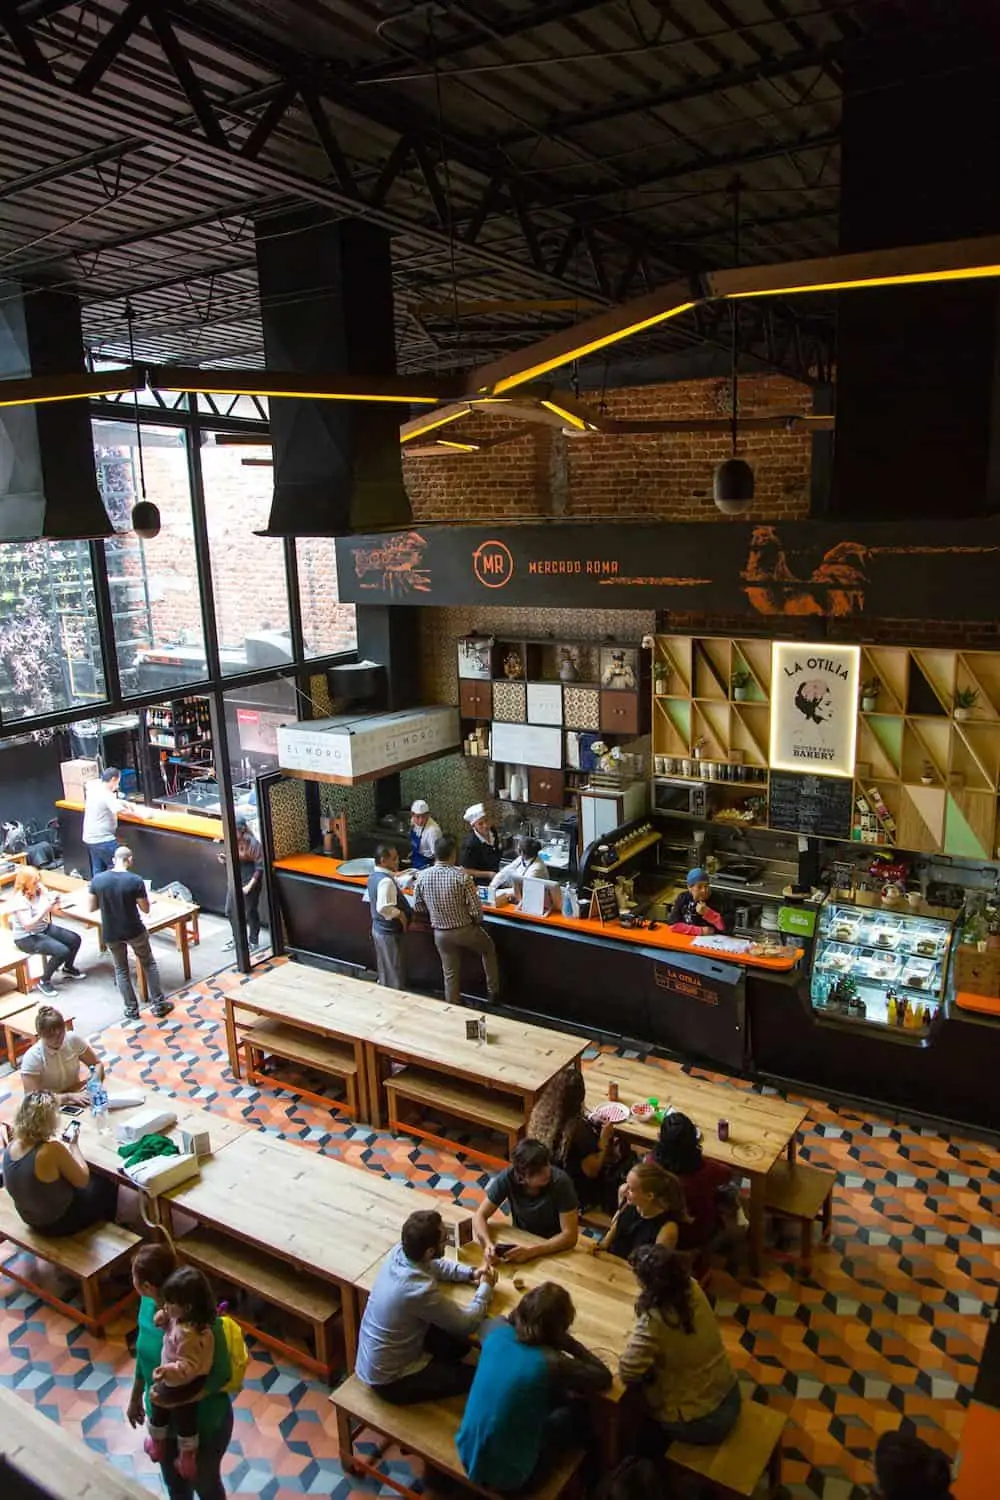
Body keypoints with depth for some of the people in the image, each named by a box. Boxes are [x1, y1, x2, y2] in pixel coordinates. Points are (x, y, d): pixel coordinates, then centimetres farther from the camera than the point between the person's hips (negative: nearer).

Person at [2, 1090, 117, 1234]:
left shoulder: (12, 1146, -13)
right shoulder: (52, 1150, -34)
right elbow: (83, 1180, -19)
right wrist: (73, 1144, -7)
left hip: (31, 1218, 7)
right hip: (57, 1222, -7)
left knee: (94, 1180, 26)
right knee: (107, 1185, 20)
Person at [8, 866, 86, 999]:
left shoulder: (40, 889, -7)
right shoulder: (19, 900, -25)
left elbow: (53, 909, 2)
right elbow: (28, 925, -31)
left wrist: (55, 901, -20)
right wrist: (45, 910, -37)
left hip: (45, 928, 8)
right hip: (26, 938, -7)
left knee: (75, 939, 2)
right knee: (62, 951, -23)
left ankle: (68, 968, 30)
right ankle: (44, 982, -2)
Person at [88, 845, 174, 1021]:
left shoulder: (97, 880, -10)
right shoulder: (135, 881, -18)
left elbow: (91, 907, -1)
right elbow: (146, 909, -8)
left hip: (110, 934, 2)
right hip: (134, 931, -2)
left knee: (121, 970, 20)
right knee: (149, 965, 17)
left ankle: (131, 1009, 23)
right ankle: (159, 1005, 21)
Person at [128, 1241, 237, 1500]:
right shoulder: (149, 1303, -15)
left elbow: (222, 1375, -26)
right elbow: (144, 1352, 4)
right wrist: (135, 1397, 15)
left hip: (204, 1423, -6)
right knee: (173, 1479, 31)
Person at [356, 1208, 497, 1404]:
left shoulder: (399, 1253, -13)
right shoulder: (420, 1291, -36)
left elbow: (436, 1265, 10)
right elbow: (467, 1324, -21)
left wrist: (471, 1274, -3)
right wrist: (486, 1287, -6)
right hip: (390, 1380, -7)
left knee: (459, 1343, 18)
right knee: (477, 1378, 6)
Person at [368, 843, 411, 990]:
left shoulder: (374, 875, 4)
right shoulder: (386, 881, -27)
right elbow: (384, 908, -37)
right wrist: (401, 915, -21)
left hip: (379, 928, 9)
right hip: (390, 933, -9)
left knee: (385, 970, 23)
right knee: (395, 973, 5)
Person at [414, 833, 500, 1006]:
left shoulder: (422, 876, -12)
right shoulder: (462, 876, -23)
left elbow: (417, 907, 0)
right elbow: (476, 908, -20)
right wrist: (478, 922, 2)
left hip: (440, 934, 3)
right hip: (465, 930, -3)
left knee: (450, 974, 18)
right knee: (488, 949, 27)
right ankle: (493, 992, 33)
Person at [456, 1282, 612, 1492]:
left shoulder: (497, 1329, -11)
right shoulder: (550, 1363, -25)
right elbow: (604, 1378, -7)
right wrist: (568, 1343, -5)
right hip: (505, 1477, -5)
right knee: (575, 1411, 16)